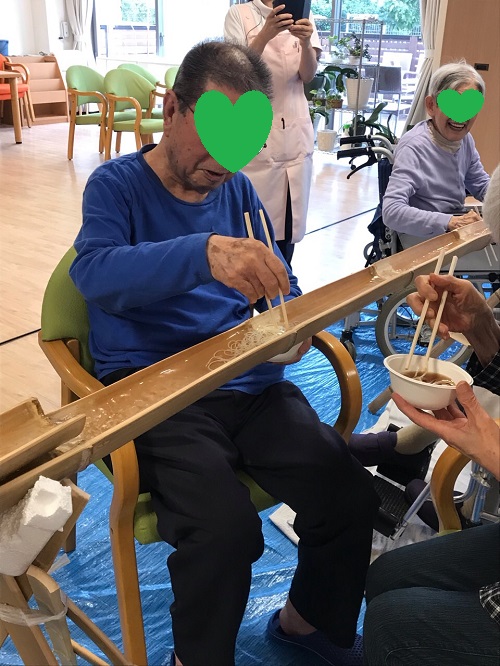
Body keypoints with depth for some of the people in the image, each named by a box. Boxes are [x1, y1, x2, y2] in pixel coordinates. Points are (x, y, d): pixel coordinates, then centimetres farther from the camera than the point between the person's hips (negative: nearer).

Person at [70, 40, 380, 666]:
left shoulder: (237, 188, 12)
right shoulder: (117, 183, -3)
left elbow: (282, 283, 17)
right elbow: (94, 272, -23)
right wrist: (204, 254, -39)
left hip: (249, 380, 5)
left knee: (352, 496, -10)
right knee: (225, 529, -27)